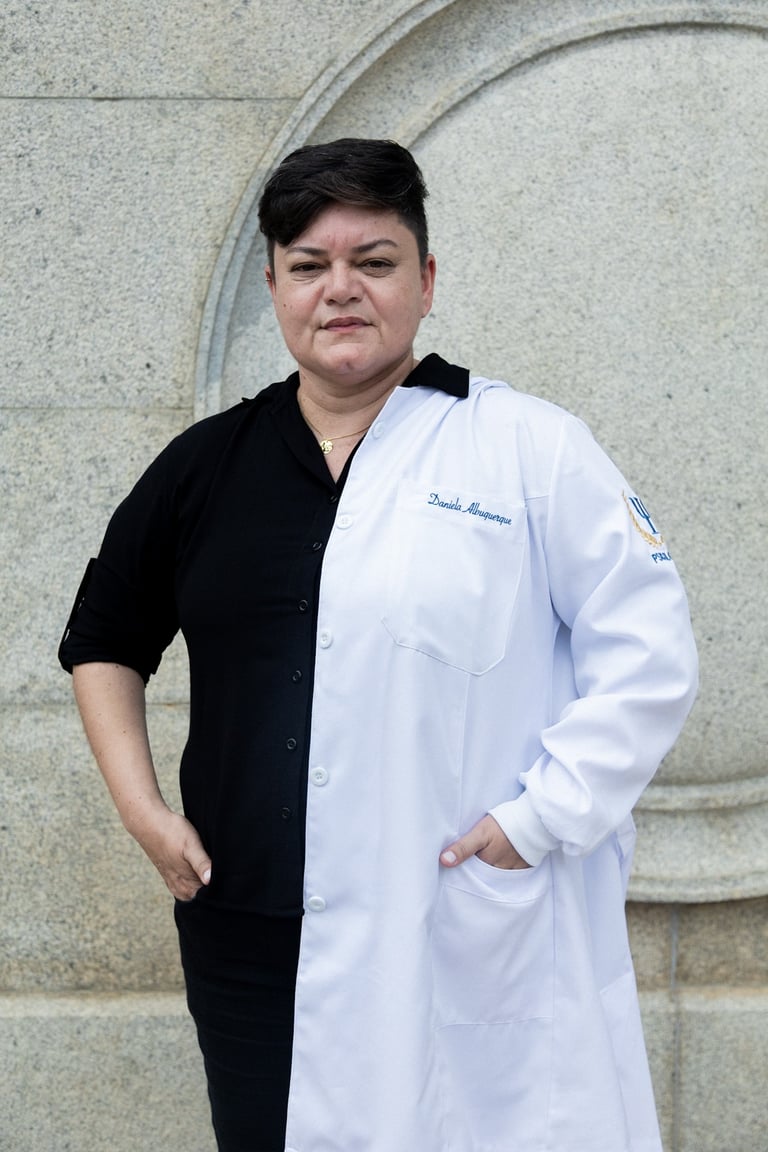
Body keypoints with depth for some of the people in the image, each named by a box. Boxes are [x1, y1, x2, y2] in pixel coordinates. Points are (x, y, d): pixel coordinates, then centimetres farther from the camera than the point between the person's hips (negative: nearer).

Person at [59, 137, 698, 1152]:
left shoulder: (529, 448, -1)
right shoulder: (206, 467, 11)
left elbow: (647, 658, -4)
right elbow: (103, 641, 22)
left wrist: (539, 819, -10)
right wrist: (143, 809, 10)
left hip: (485, 946, -3)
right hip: (254, 945, 3)